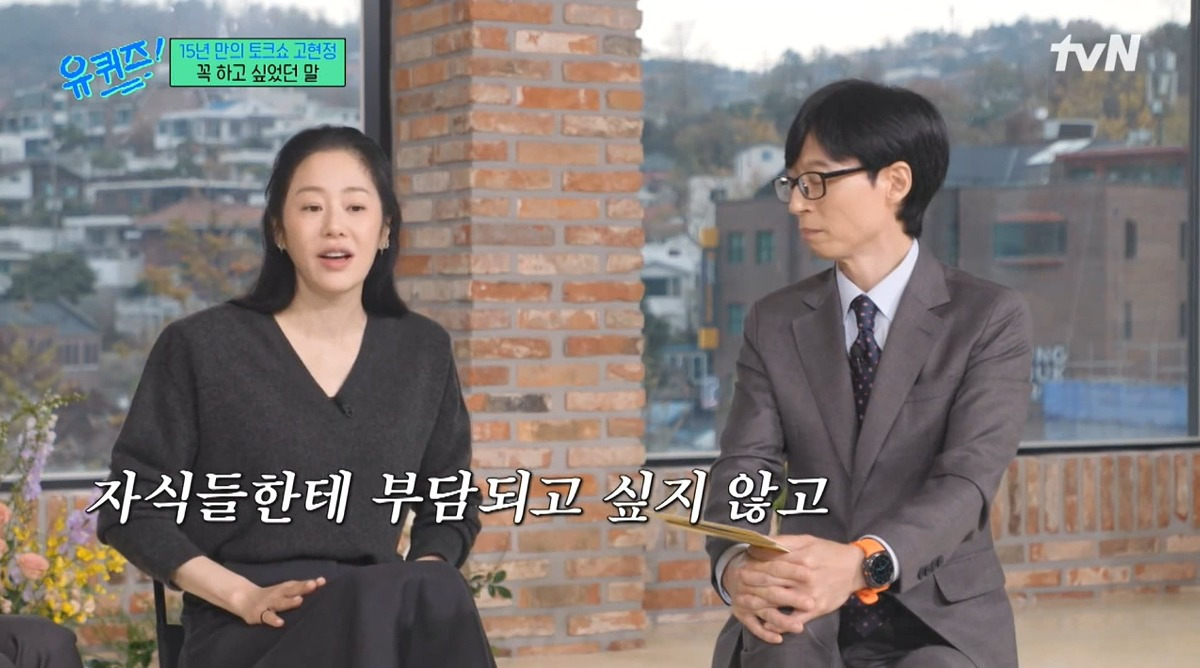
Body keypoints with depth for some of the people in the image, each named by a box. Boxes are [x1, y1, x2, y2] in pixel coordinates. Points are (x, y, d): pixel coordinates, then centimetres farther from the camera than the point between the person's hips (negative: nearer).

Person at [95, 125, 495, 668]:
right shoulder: (199, 347, 0)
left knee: (434, 599, -32)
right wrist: (245, 596, -12)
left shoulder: (423, 351, 10)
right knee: (396, 602, -34)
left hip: (387, 615, 4)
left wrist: (419, 587, -4)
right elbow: (131, 509, 1)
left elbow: (451, 507, 18)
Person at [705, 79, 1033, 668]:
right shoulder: (774, 324, 10)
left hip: (943, 617, -1)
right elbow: (743, 470, -1)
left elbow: (968, 478, -15)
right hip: (805, 615, 1)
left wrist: (862, 563, -35)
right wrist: (737, 567, -25)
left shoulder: (992, 320, -1)